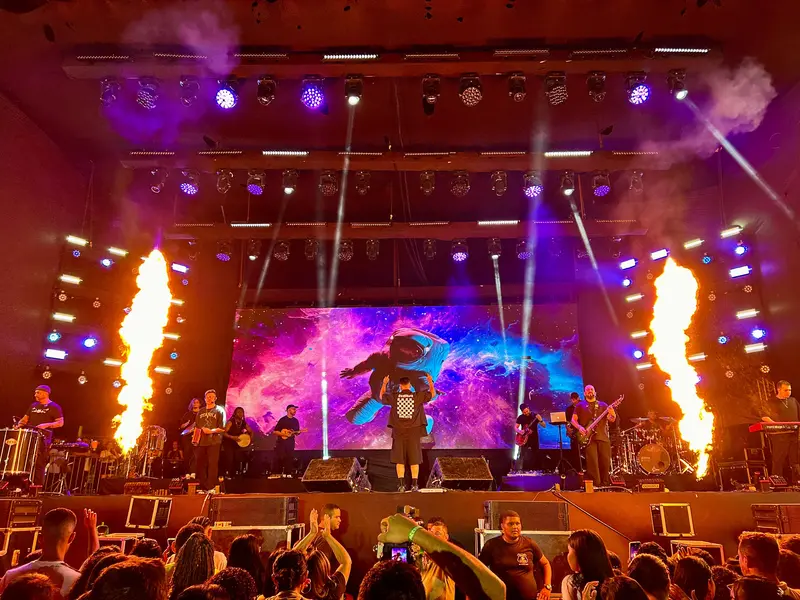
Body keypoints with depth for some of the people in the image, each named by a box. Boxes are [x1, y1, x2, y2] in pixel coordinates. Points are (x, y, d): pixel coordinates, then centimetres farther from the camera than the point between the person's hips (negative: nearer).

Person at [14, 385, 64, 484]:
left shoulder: (54, 407, -3)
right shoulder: (33, 405, 17)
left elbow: (60, 423, -7)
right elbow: (25, 419, 21)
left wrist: (46, 425, -21)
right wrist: (19, 424, 0)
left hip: (43, 439, -6)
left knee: (39, 464, -7)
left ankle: (37, 487, -3)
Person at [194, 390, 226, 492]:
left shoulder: (219, 410, 1)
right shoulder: (201, 411, 18)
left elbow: (222, 428, -7)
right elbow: (196, 426, 20)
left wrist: (211, 431, -19)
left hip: (214, 442, -5)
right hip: (201, 442, 6)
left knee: (212, 464, -6)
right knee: (200, 464, 7)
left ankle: (211, 487, -1)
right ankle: (203, 487, 18)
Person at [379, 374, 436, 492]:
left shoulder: (394, 397, -1)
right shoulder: (417, 396, -3)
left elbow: (382, 396, 19)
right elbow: (433, 394, 10)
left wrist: (384, 383, 32)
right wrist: (430, 382, 24)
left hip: (398, 431, 1)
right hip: (414, 431, 0)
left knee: (399, 460, 5)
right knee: (414, 459, 5)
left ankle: (401, 484, 3)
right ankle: (414, 484, 5)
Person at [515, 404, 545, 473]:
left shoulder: (535, 416, -3)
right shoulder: (520, 417, 1)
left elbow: (544, 426, -8)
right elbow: (515, 428, 7)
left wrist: (540, 420, -28)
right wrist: (519, 431, -15)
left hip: (534, 439, 0)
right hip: (524, 439, 0)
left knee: (535, 456, 3)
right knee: (524, 456, -6)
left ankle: (535, 470, 12)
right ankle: (522, 470, -1)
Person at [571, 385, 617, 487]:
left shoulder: (603, 405, 15)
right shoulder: (580, 406, 10)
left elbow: (611, 420, 8)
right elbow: (573, 420, 7)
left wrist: (613, 415, -15)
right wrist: (580, 427, -12)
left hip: (603, 436, 2)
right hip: (588, 437, -2)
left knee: (606, 461, 1)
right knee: (592, 462, -9)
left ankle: (605, 484, 15)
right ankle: (596, 484, -4)